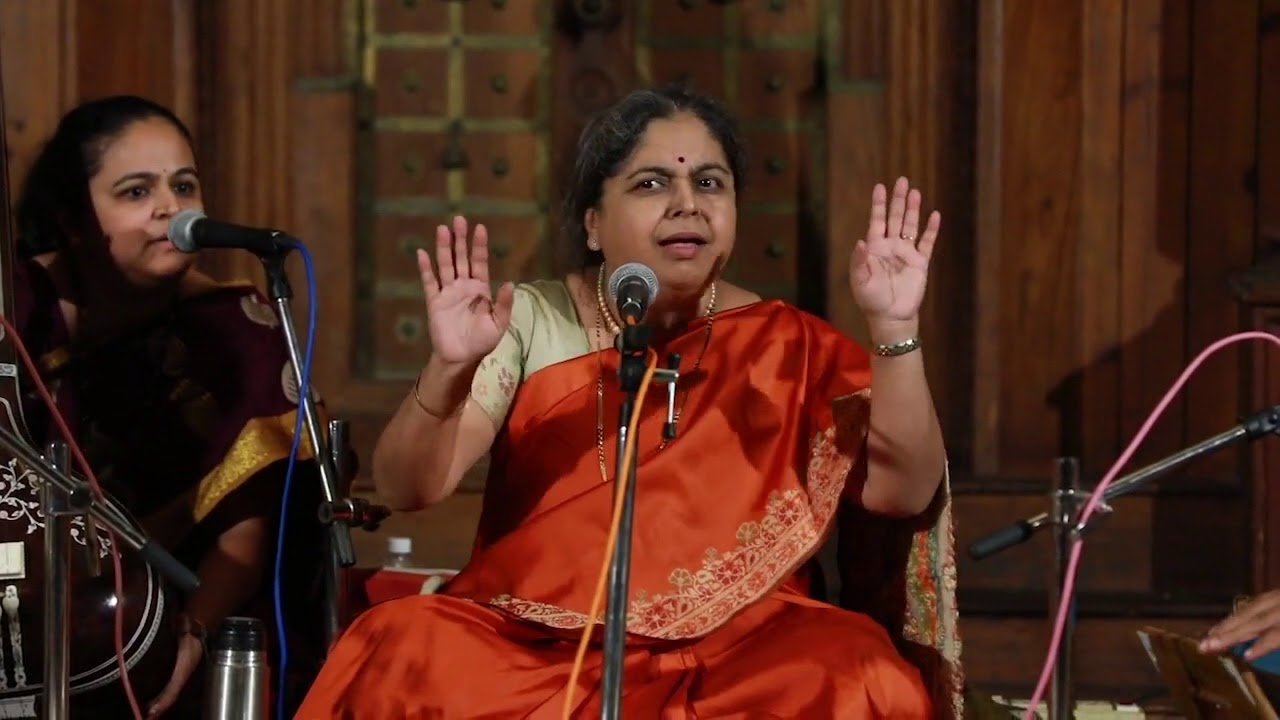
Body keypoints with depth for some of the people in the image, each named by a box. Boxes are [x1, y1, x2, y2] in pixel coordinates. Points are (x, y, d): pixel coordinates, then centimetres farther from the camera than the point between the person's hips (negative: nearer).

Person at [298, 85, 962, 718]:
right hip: (531, 644, 0)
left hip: (733, 652, 0)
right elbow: (407, 487, -5)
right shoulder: (532, 323, 5)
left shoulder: (788, 346, 7)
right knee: (399, 652, -30)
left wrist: (893, 330, -17)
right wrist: (450, 370, -25)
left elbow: (903, 491, -5)